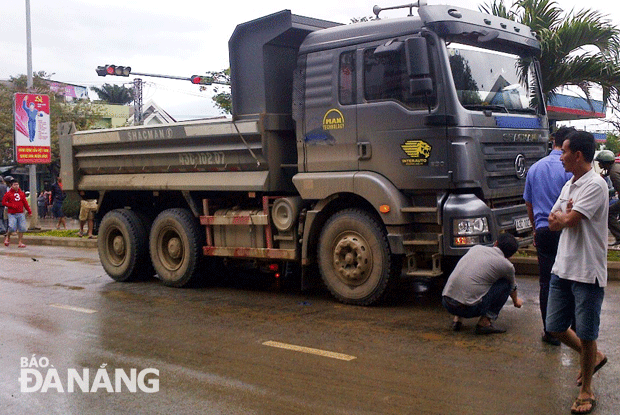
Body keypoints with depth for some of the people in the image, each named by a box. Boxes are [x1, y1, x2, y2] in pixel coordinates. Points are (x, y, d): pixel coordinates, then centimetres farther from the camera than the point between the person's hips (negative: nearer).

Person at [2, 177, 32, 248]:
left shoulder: (22, 193, 10)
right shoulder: (8, 194, -1)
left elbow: (25, 203, 15)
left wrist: (29, 211, 14)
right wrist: (12, 206, -13)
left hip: (21, 214, 4)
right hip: (12, 214, -4)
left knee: (22, 228, -1)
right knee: (12, 227, -16)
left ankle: (20, 243, 7)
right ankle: (8, 237, 15)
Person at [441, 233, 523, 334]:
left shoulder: (476, 248, 18)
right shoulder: (506, 265, 5)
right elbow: (512, 287, 29)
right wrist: (516, 301, 53)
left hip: (446, 303, 5)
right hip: (468, 308, -5)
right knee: (505, 284, 12)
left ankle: (457, 318, 20)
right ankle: (484, 322, 6)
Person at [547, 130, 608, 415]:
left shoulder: (595, 185, -16)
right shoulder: (569, 185, 13)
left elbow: (567, 221, -21)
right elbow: (553, 223, 11)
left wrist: (559, 215, 0)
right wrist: (564, 215, -9)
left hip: (588, 272, -8)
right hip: (563, 268, 8)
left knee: (586, 334, 3)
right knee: (555, 327, 12)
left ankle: (586, 391, 19)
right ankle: (593, 357, 37)